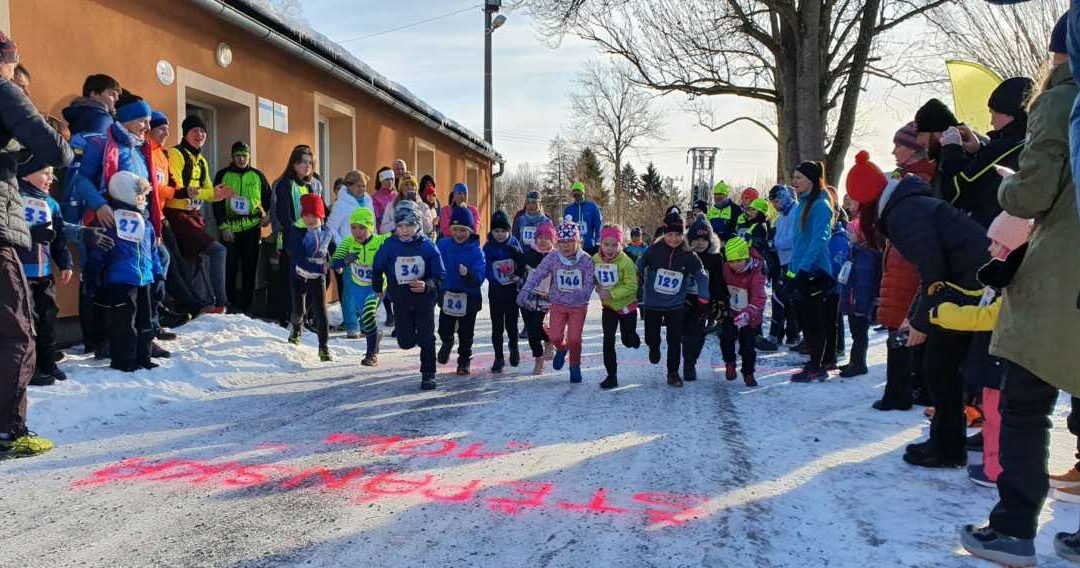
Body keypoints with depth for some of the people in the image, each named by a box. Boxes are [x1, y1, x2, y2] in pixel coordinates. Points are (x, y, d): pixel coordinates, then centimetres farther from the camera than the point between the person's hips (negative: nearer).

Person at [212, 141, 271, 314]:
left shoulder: (257, 175, 7)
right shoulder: (223, 175, 3)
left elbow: (269, 197, 19)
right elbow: (217, 203, 1)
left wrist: (267, 215, 4)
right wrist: (223, 226, -7)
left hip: (252, 228, 2)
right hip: (230, 229, -1)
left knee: (249, 269, 5)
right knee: (230, 268, -3)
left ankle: (246, 305, 12)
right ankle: (229, 305, 7)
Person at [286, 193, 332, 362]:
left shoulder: (326, 233, -5)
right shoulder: (298, 234, -18)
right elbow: (298, 259, -29)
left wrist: (328, 262, 7)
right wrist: (319, 266, -36)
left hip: (318, 277, 2)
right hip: (300, 276, -2)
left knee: (321, 310, -8)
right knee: (299, 310, 5)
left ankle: (324, 346, -4)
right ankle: (297, 326, 43)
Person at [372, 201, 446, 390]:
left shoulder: (427, 246, -13)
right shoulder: (390, 245, -10)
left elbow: (440, 275, -9)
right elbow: (378, 268, 8)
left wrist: (427, 285, -27)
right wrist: (378, 288, 18)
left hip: (424, 298, -1)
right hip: (401, 300, 1)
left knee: (426, 339, -3)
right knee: (406, 342, 3)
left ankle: (428, 375, 13)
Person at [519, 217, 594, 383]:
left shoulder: (586, 260, -12)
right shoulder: (552, 258, -9)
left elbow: (589, 284, -15)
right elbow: (537, 274, -11)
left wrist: (579, 295, -34)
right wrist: (526, 290, -24)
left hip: (578, 305, -1)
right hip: (558, 303, 1)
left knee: (574, 338, -3)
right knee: (555, 336, -5)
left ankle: (575, 366, 23)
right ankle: (561, 349, 33)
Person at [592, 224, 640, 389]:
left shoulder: (626, 262, -22)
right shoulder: (595, 259, -7)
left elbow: (631, 287, -21)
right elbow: (593, 279, 9)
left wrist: (611, 293, -26)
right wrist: (599, 289, -10)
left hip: (627, 305, -3)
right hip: (608, 306, 3)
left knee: (628, 340, 8)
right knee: (608, 340, 0)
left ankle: (634, 339, 47)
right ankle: (612, 375, 9)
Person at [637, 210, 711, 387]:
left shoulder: (689, 256, -10)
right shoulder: (654, 250, -13)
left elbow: (701, 277, 1)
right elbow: (640, 267, 4)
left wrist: (703, 301, -2)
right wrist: (639, 285, 9)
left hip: (676, 305, 0)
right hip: (653, 304, 0)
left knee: (675, 340, 2)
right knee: (651, 338, 7)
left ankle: (673, 372, 19)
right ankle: (654, 348, 43)